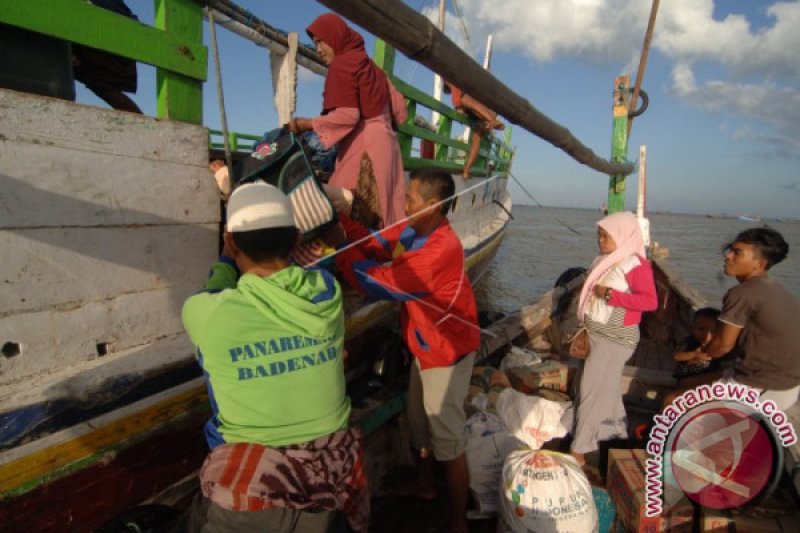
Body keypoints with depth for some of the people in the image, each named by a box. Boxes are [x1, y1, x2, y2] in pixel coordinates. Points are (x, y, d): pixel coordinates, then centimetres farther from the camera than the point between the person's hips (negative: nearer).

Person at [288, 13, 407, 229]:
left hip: (362, 148, -9)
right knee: (382, 210, 6)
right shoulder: (368, 64, 20)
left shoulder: (342, 65, -5)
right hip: (383, 142, 9)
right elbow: (399, 108, 18)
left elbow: (347, 115, -16)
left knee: (353, 216, -9)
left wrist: (306, 124, -9)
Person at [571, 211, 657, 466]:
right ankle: (616, 429, 40)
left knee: (592, 390, -4)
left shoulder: (636, 264, -16)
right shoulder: (602, 262, 7)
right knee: (606, 387, 20)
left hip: (616, 338, -8)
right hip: (594, 333, 8)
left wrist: (611, 295, -24)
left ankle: (579, 447, 7)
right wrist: (584, 329, 12)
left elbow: (650, 301, -22)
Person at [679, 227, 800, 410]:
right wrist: (709, 350, 19)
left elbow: (723, 344, -12)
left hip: (761, 390, -10)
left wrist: (700, 353, 8)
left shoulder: (742, 293, -20)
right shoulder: (777, 290, 8)